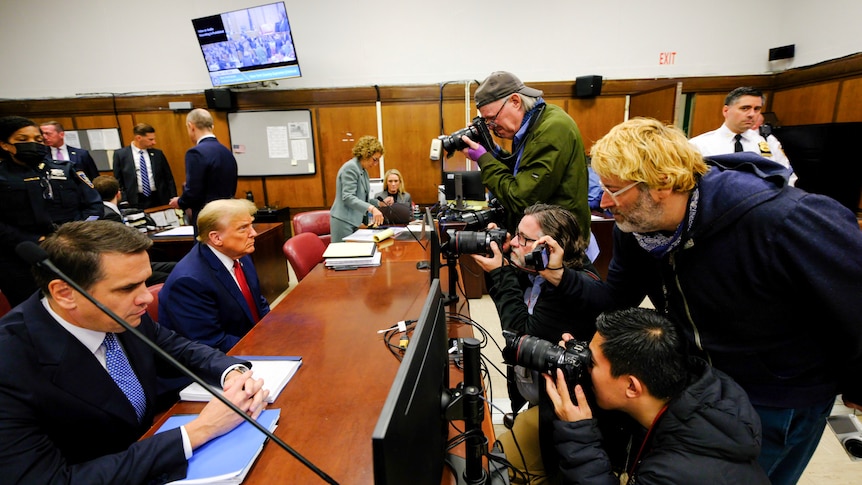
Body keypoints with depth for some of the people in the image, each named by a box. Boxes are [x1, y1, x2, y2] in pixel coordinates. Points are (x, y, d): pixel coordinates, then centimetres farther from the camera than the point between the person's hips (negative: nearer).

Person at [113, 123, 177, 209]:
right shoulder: (120, 154, 2)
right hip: (136, 202, -2)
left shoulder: (158, 154, 8)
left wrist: (173, 199, 1)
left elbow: (169, 178, 10)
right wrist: (124, 203, -5)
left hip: (160, 200, 2)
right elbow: (118, 182, 4)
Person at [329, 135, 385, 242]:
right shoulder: (350, 168, -14)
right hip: (344, 221, -9)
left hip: (354, 221, 9)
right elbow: (348, 197, -23)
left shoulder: (363, 170, 13)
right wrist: (371, 208, -33)